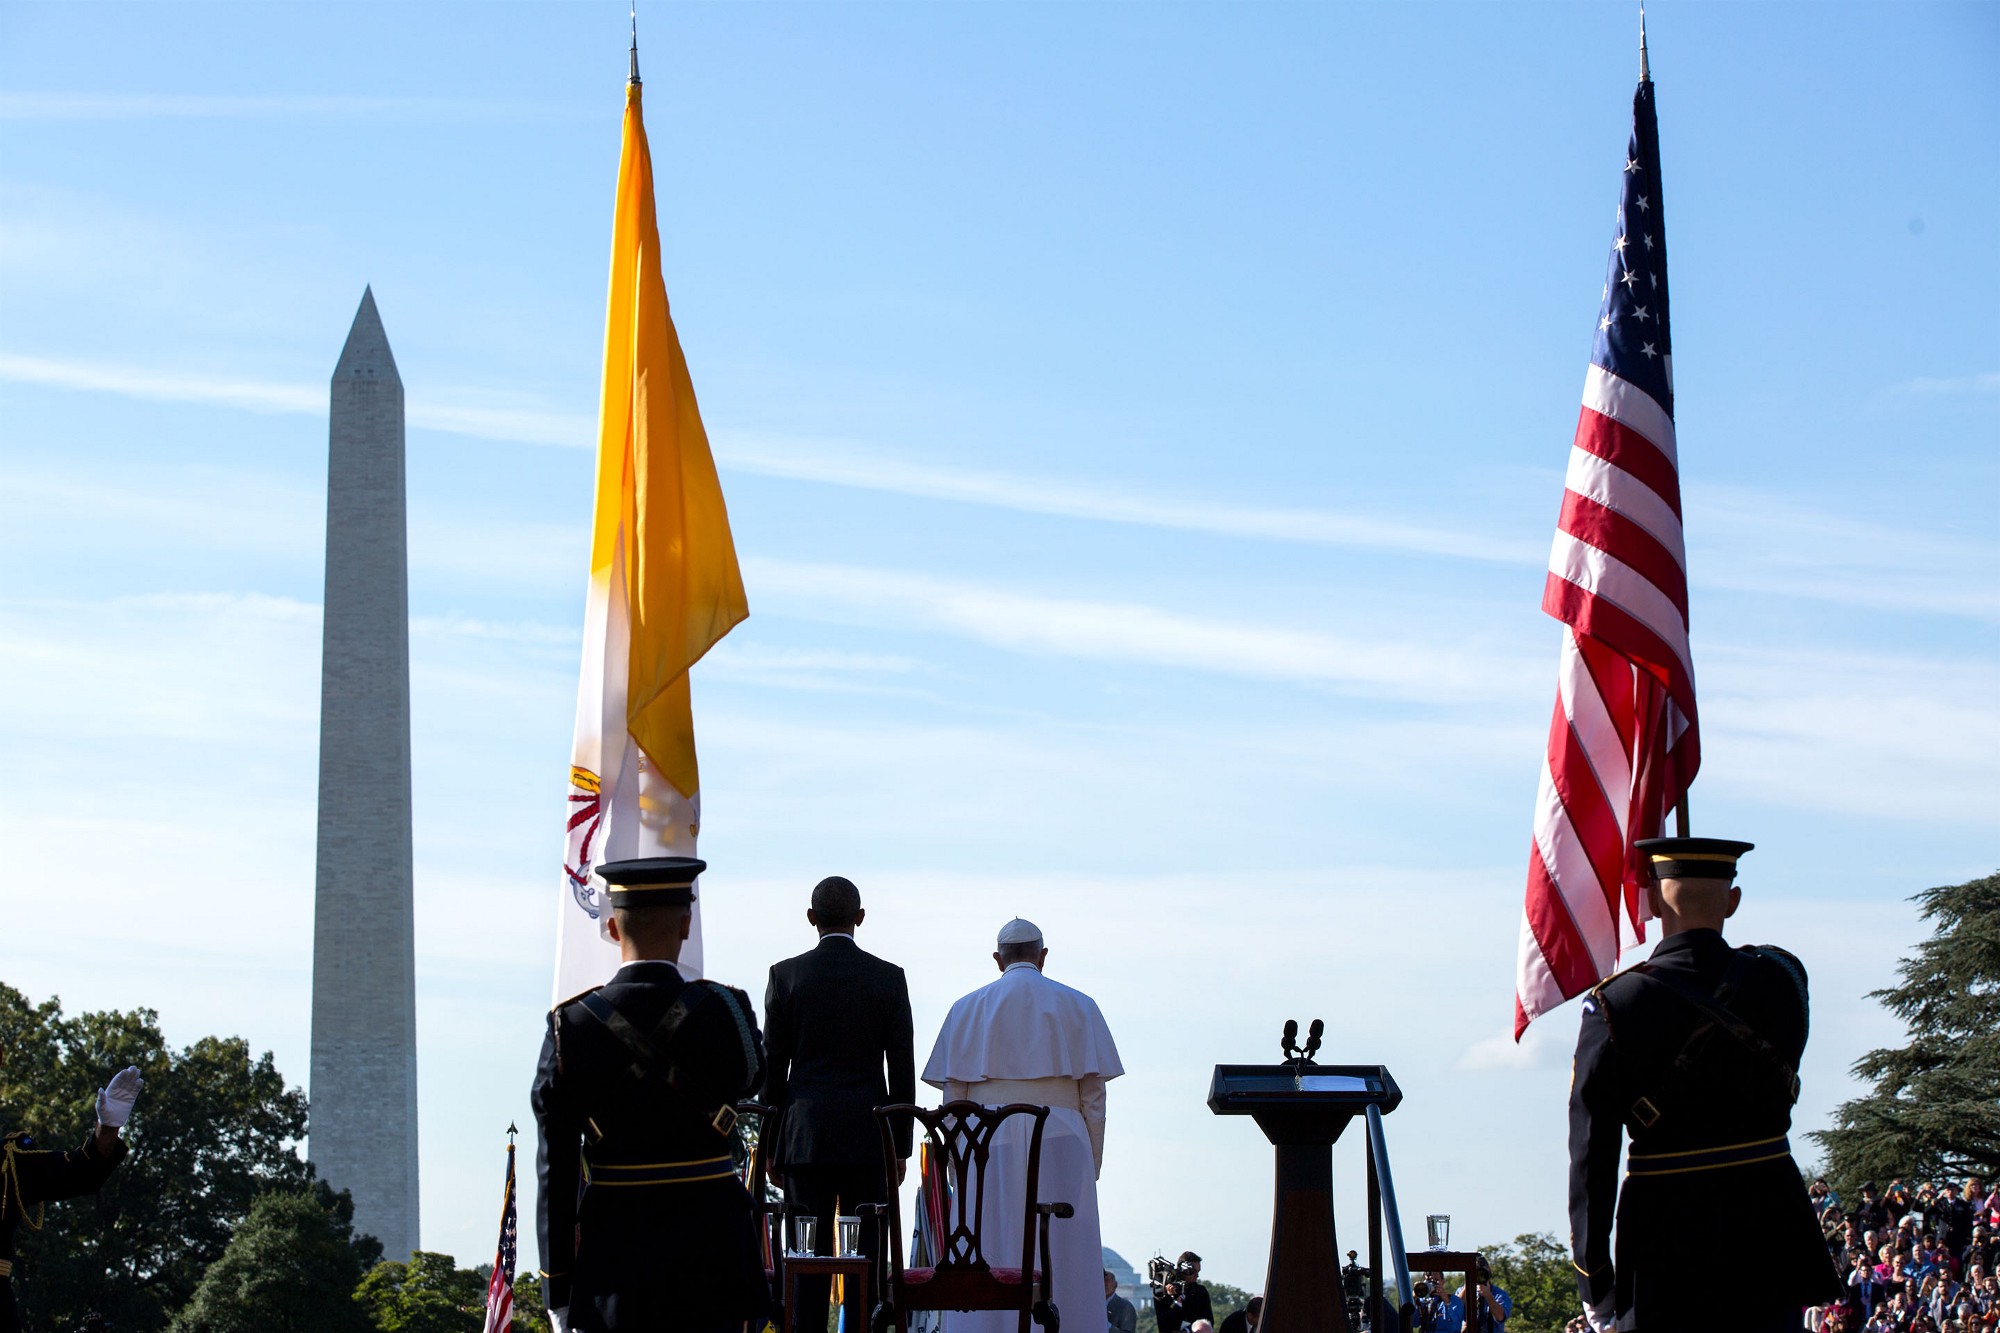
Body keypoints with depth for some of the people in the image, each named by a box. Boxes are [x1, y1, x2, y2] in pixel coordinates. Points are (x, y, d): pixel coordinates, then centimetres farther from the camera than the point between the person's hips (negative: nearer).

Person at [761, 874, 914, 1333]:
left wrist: (772, 1143, 9)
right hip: (867, 1136, 0)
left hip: (805, 1136, 0)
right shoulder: (888, 977, 1)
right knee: (866, 1256, 2)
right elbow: (901, 1068, 3)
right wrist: (900, 1146, 9)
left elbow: (772, 1066, 2)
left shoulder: (785, 975, 0)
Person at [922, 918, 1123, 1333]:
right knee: (1058, 1263, -2)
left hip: (990, 1152, 1)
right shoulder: (1077, 1006, 7)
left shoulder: (968, 1009, 9)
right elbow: (1093, 1092, 2)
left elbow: (953, 1095, 6)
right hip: (1059, 1144, -1)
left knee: (990, 1262, 0)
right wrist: (1091, 1165, 6)